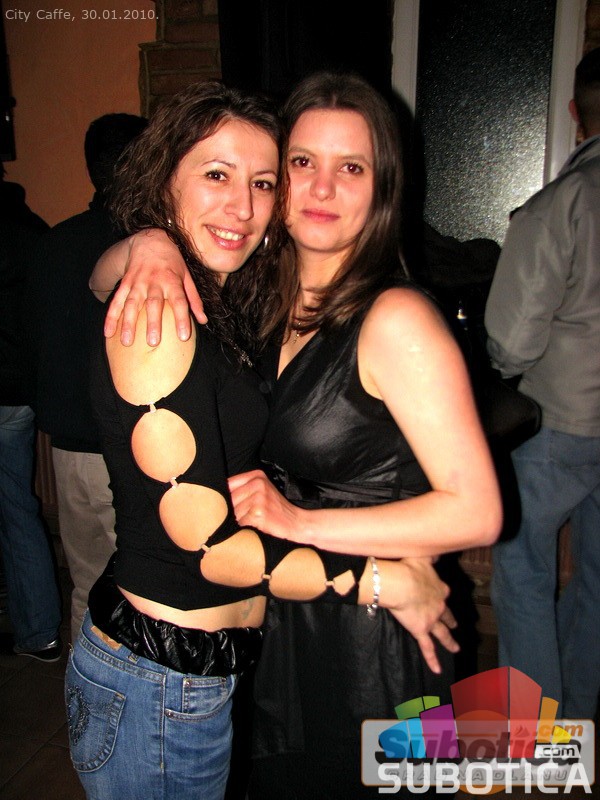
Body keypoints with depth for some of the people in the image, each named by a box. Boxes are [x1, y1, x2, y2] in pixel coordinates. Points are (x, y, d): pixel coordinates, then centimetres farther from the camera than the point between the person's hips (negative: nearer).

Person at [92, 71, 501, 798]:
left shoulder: (395, 319, -20)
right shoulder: (266, 301, -1)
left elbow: (476, 512, -22)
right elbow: (103, 279, 7)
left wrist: (298, 521, -23)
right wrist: (146, 245, -16)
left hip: (367, 649, -5)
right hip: (278, 631, 6)